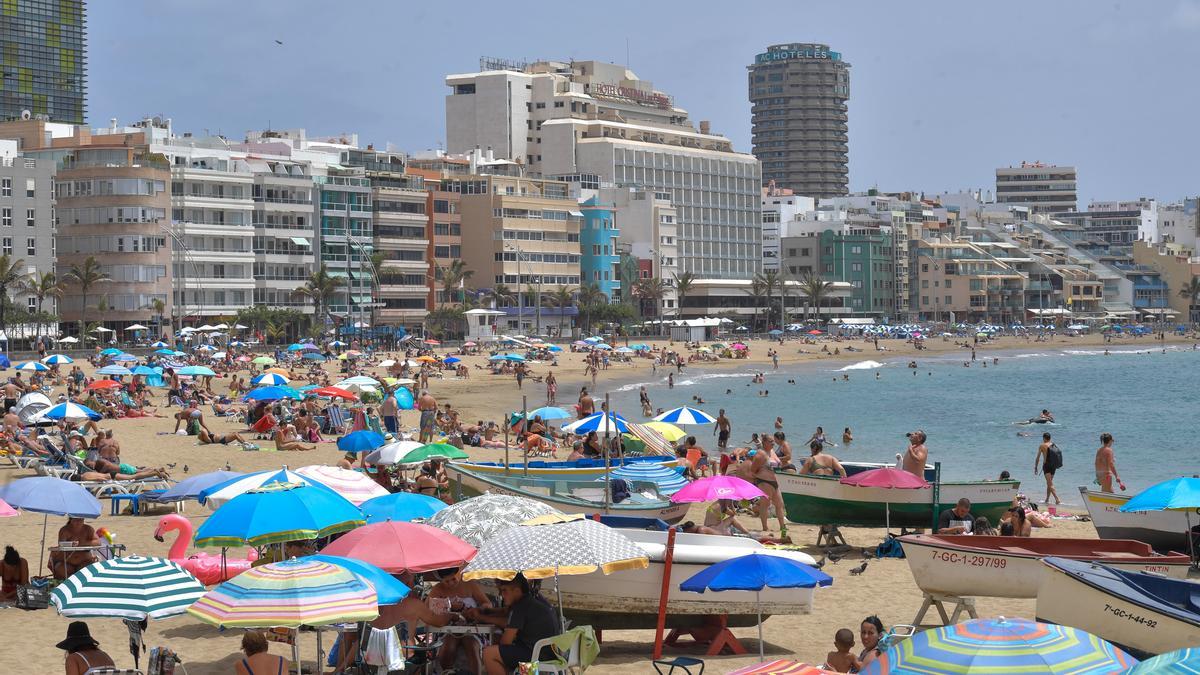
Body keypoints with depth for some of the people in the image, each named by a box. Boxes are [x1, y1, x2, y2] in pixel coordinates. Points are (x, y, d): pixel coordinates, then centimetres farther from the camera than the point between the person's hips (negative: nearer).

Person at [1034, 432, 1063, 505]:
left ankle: (1057, 499, -24)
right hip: (1054, 465, 6)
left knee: (1050, 484, -10)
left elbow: (1037, 458, -2)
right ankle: (1047, 499, 25)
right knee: (1049, 483, 19)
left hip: (1047, 465, -6)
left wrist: (1035, 467, 6)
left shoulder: (1042, 446, -4)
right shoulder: (1053, 445, 10)